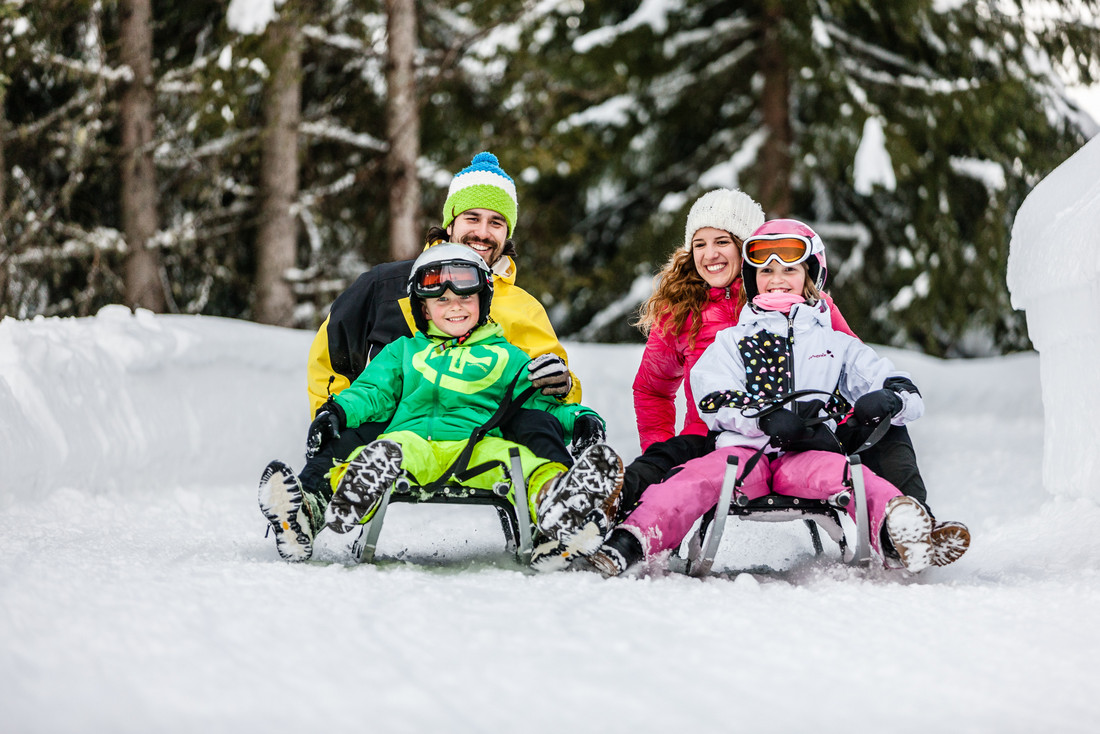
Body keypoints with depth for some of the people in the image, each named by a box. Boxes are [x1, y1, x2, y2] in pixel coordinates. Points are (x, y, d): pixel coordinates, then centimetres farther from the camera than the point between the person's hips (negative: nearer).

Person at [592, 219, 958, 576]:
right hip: (743, 451, 0)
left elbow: (909, 396, 16)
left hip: (808, 456, 0)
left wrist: (888, 401, -11)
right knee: (701, 475, -32)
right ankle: (629, 543, -48)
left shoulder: (836, 344, 23)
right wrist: (767, 420, -17)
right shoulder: (730, 342, 22)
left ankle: (901, 530, -61)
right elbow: (714, 401, 3)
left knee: (841, 471, -34)